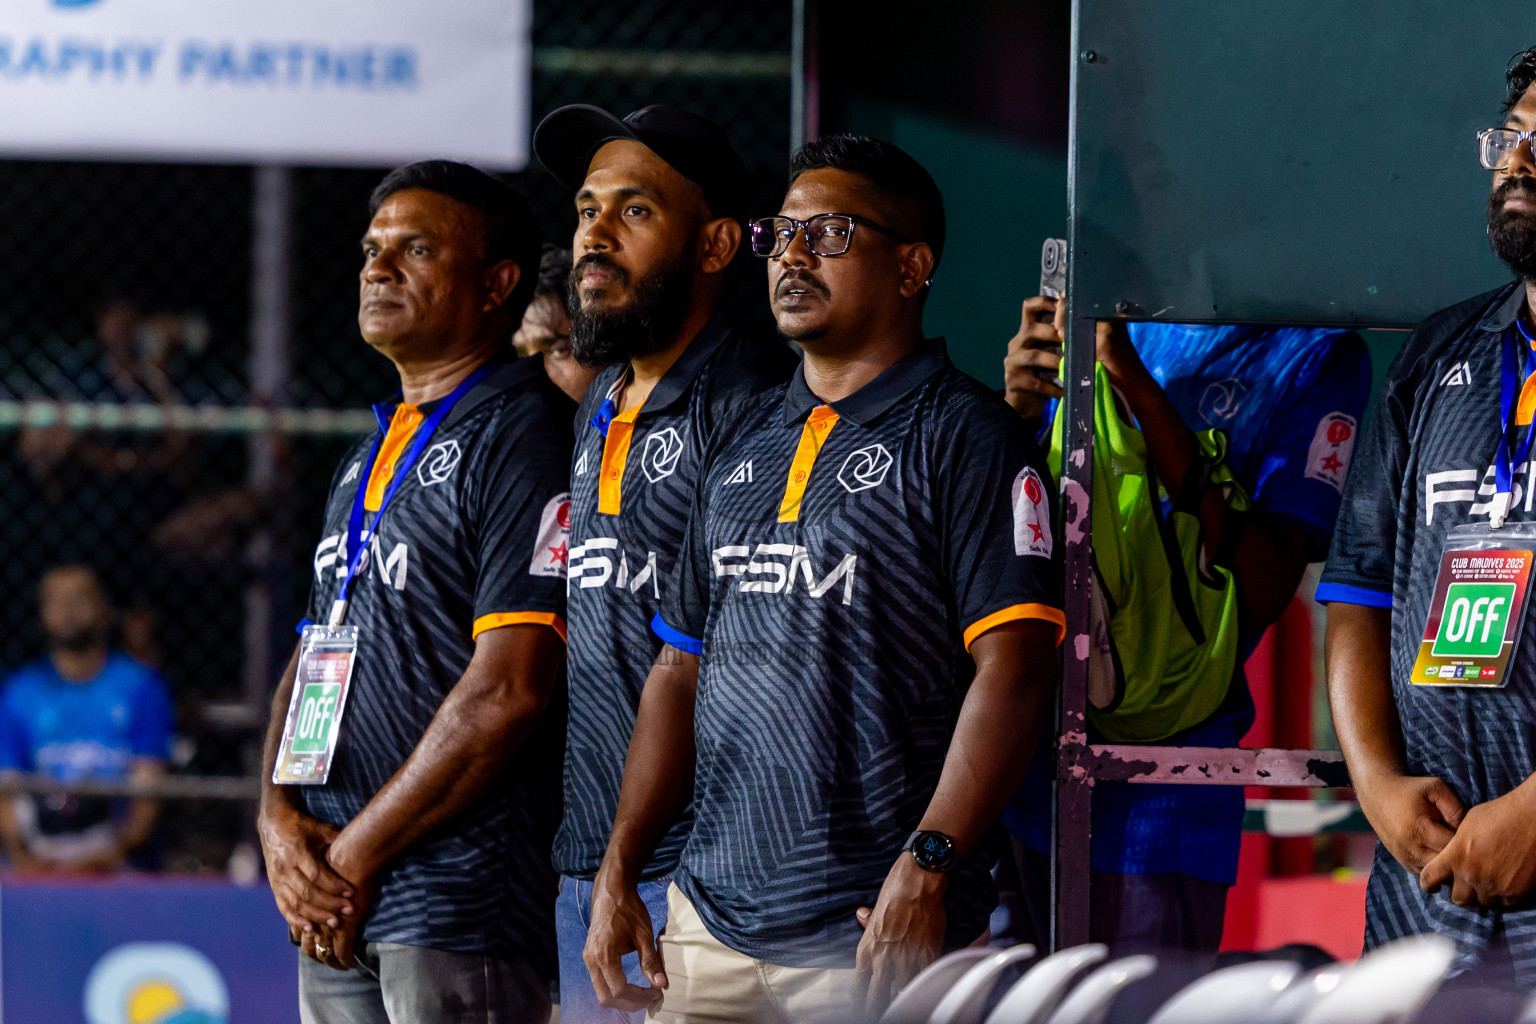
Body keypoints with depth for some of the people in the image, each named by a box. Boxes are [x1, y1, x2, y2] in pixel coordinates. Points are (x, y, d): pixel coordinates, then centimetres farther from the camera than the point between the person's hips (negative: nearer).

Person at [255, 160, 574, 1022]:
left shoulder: (524, 435, -8)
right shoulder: (371, 458, 20)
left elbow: (509, 690, -16)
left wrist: (355, 856, -12)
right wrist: (282, 820, 1)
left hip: (462, 901, -8)